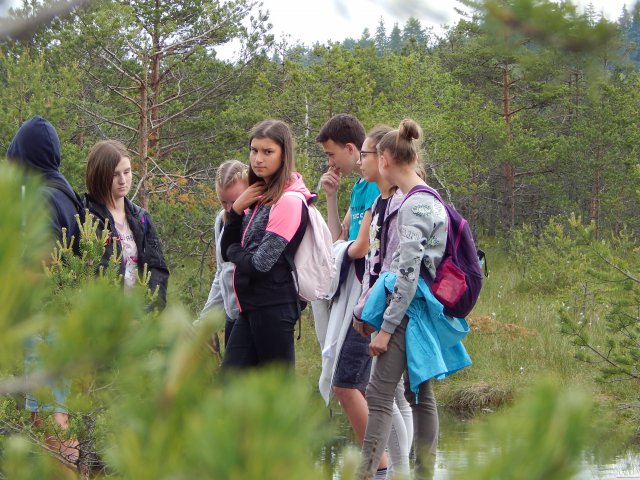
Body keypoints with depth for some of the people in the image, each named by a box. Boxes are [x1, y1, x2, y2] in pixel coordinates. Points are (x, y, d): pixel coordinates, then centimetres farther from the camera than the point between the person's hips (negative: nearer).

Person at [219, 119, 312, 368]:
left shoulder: (289, 201, -13)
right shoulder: (259, 198, 14)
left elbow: (260, 264, -19)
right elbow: (226, 251, 12)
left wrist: (235, 252, 2)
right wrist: (237, 210, -2)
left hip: (273, 307, -9)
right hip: (252, 307, 9)